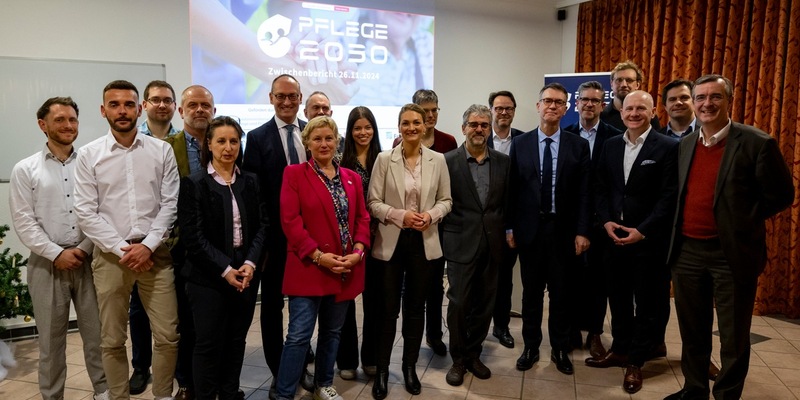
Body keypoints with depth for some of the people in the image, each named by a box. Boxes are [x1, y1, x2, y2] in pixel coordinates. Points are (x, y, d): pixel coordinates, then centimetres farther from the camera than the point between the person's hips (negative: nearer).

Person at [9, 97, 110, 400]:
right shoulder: (25, 170, 3)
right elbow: (24, 222, -3)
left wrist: (83, 248, -8)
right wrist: (58, 253, -10)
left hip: (88, 259, 1)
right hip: (47, 264, -1)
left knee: (96, 330, 7)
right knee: (51, 337, 8)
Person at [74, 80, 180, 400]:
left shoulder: (162, 151, 2)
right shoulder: (88, 155, 1)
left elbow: (170, 203, -1)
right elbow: (85, 213, -3)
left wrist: (148, 245, -10)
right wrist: (122, 248, -10)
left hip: (155, 253, 0)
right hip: (110, 255, 0)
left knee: (168, 335, 4)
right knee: (113, 340, 11)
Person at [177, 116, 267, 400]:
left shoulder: (250, 182, 8)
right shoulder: (194, 184, -4)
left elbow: (261, 225, 4)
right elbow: (192, 236, -10)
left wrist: (250, 263, -11)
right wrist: (225, 269, -15)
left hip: (245, 273, 4)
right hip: (208, 277, -3)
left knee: (236, 341, 13)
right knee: (209, 344, 5)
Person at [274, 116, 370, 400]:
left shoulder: (352, 177, 11)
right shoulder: (294, 174, -3)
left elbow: (362, 218, 8)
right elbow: (290, 220, -11)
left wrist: (358, 251, -8)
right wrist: (318, 255, -17)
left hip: (347, 267, 5)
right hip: (308, 267, -5)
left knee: (332, 331, 16)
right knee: (299, 335, -3)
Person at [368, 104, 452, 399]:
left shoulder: (438, 160, 3)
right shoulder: (384, 159, -3)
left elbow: (446, 200, 6)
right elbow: (372, 202, -5)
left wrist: (431, 215, -14)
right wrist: (400, 216, -19)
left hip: (423, 242, 2)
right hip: (391, 241, -2)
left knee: (416, 307, 13)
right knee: (388, 308, 5)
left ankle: (410, 367, 30)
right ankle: (382, 370, 22)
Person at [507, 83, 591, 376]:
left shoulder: (578, 145, 1)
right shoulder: (520, 144, 2)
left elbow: (583, 193, -1)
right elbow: (513, 189, 1)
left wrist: (582, 231, -6)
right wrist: (509, 227, -2)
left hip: (563, 230, 0)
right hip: (529, 228, 0)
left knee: (561, 293, 12)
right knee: (531, 292, 11)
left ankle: (560, 349, 28)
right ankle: (531, 346, 26)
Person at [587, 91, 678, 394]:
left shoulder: (668, 147, -7)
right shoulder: (611, 145, 8)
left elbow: (669, 197, -12)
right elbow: (600, 187, 8)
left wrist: (642, 230, -18)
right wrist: (606, 221, -5)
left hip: (650, 239, -4)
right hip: (614, 236, 5)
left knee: (647, 303, 8)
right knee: (618, 298, 15)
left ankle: (636, 362, 23)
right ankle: (620, 350, 33)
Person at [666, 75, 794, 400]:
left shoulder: (756, 143, -9)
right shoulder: (685, 145, 8)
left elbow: (781, 195, -5)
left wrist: (742, 222, -9)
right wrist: (676, 233, 5)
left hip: (732, 253, -5)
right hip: (687, 251, 5)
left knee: (733, 336, 9)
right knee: (692, 331, 17)